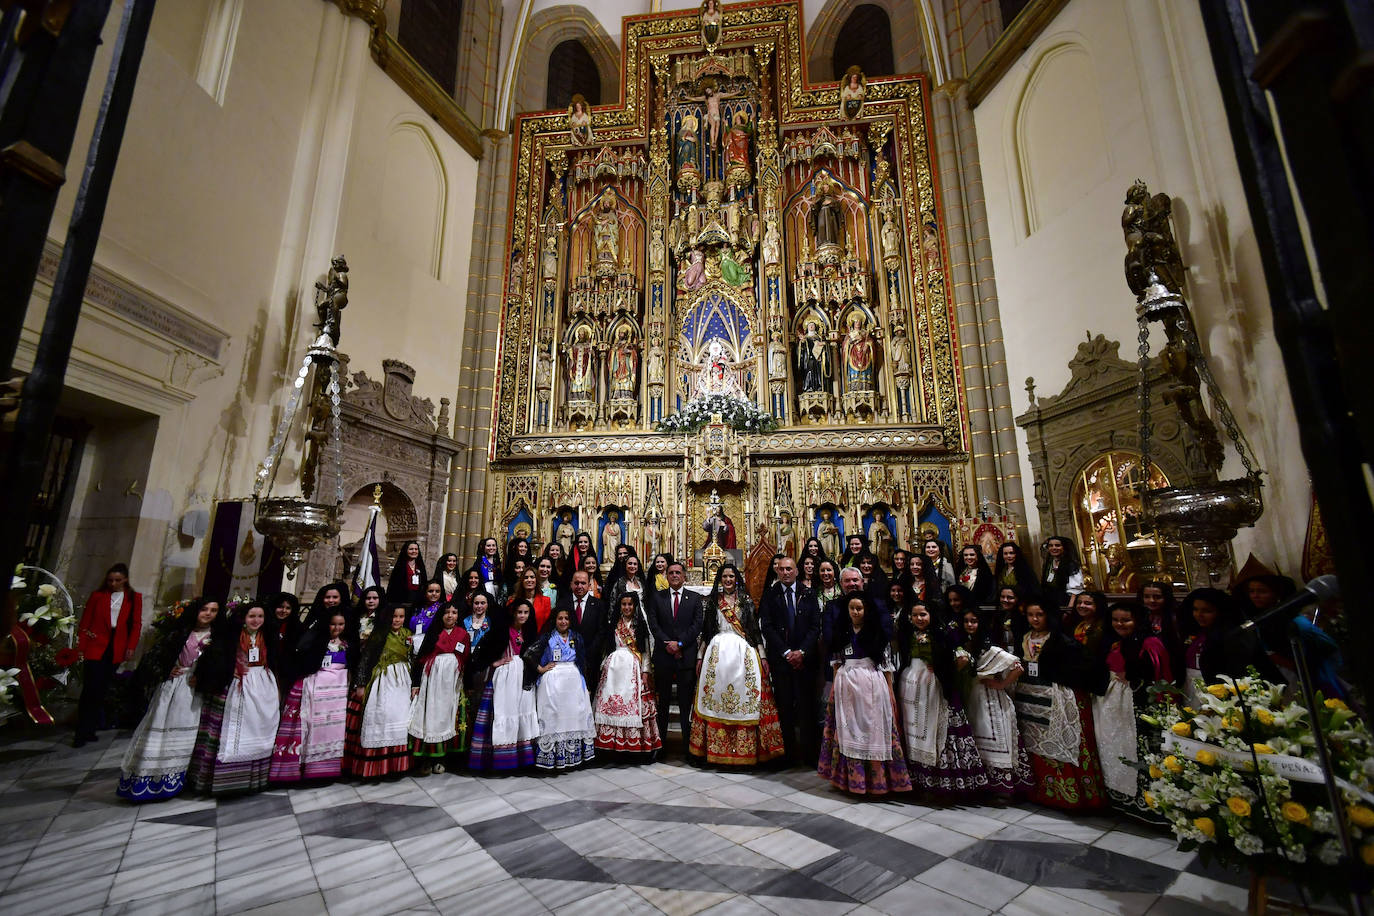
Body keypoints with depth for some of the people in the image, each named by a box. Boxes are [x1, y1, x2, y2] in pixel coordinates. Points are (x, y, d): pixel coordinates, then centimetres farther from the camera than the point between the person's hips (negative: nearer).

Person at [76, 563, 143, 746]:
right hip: (95, 647, -1)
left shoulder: (134, 598, 7)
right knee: (90, 689, -5)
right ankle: (82, 734, 3)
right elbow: (85, 622, 4)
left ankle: (89, 730, 17)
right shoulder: (97, 595, 5)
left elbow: (136, 624, 6)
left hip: (116, 650, 1)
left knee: (101, 691, 8)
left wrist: (131, 647, -3)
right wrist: (81, 647, -3)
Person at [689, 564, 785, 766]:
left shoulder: (746, 600, 8)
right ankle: (716, 748, 12)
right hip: (718, 652, 1)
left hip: (743, 652, -1)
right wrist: (700, 657, 7)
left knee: (744, 698, -3)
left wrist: (762, 656, 0)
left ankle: (745, 748, 8)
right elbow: (705, 631, 11)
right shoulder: (712, 601, 10)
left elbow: (755, 629, 5)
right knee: (716, 695, 1)